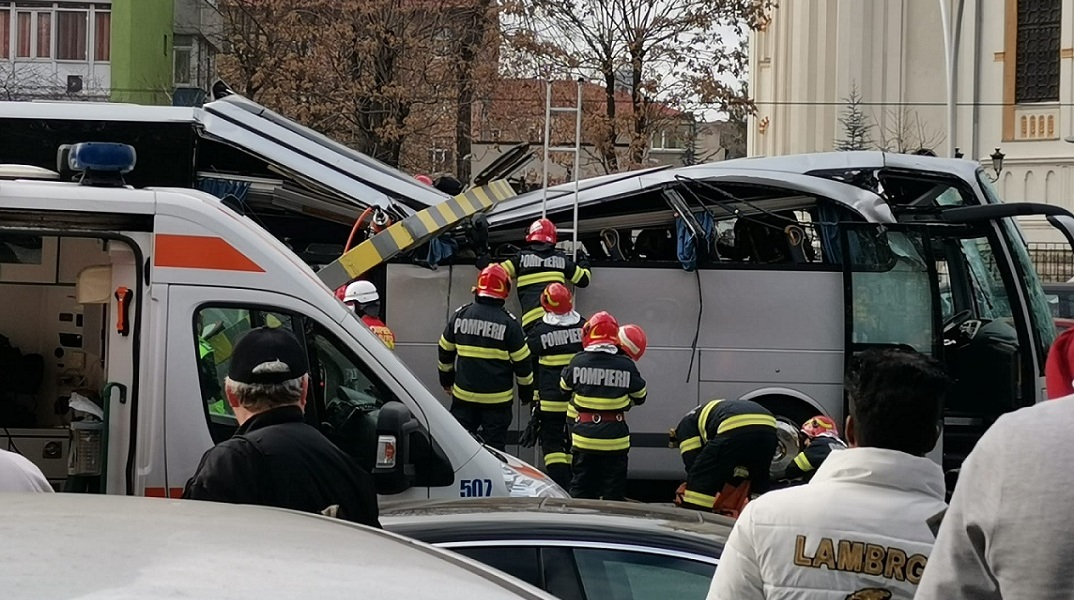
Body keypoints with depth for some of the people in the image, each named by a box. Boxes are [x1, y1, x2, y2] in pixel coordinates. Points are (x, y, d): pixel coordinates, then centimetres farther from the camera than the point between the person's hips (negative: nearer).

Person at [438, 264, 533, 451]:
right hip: (497, 399, -3)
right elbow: (522, 361, -5)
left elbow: (445, 351, 10)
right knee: (494, 446, 3)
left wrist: (446, 379, 26)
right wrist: (526, 391, 8)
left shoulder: (460, 316, -1)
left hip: (464, 394, 3)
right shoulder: (508, 323, -11)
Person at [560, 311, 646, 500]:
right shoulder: (626, 366, -11)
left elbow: (565, 386, 9)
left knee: (582, 487, 13)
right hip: (615, 437, 0)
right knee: (614, 491, 9)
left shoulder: (578, 362, -10)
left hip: (584, 436, 1)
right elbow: (640, 396, 3)